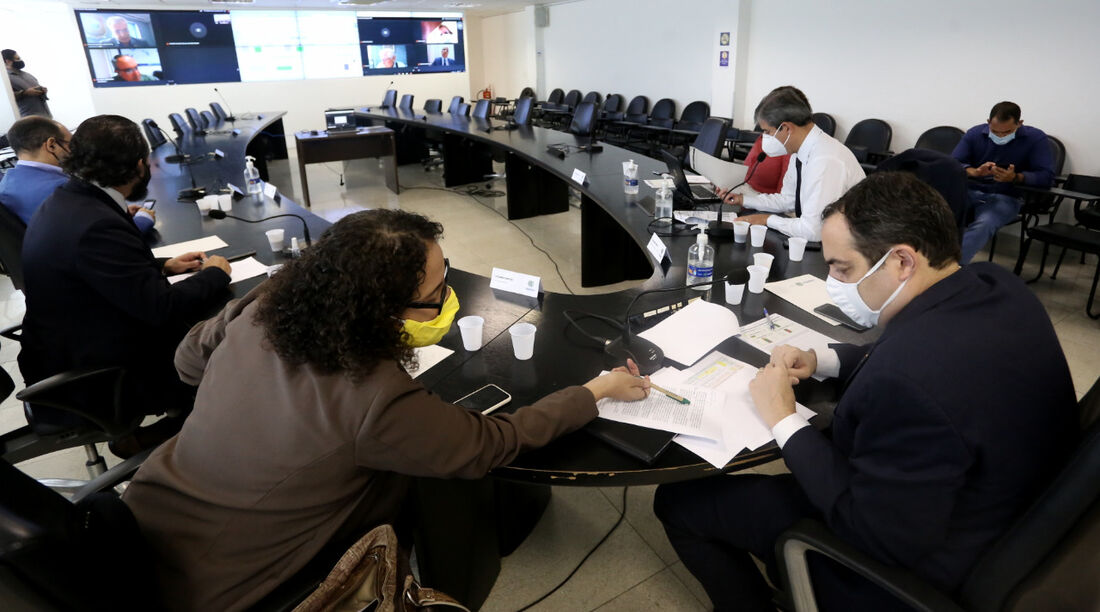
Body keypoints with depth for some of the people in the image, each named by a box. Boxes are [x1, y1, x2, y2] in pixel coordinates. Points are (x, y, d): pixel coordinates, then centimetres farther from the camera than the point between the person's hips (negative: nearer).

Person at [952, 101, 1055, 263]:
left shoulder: (1036, 138, 2)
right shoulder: (974, 133, 7)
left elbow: (1047, 176, -4)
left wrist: (1015, 177, -24)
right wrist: (974, 172, -19)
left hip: (1005, 197, -1)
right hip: (970, 189, 2)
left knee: (984, 224, -38)